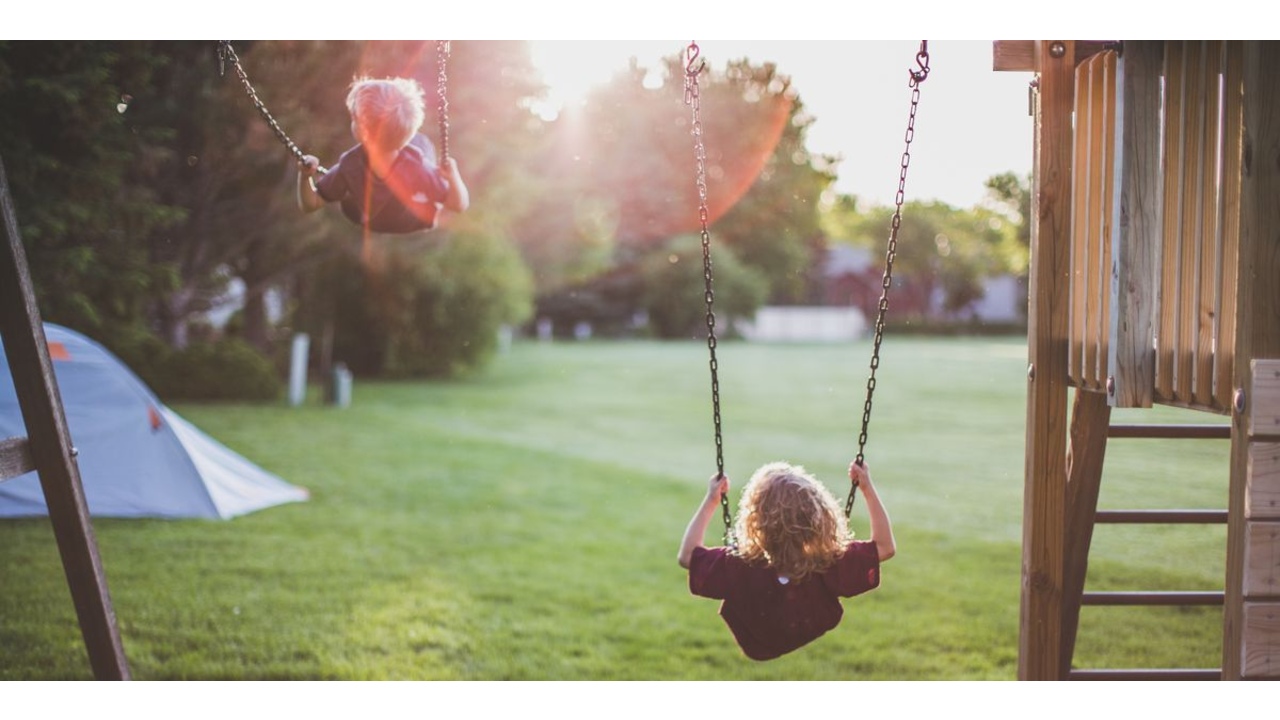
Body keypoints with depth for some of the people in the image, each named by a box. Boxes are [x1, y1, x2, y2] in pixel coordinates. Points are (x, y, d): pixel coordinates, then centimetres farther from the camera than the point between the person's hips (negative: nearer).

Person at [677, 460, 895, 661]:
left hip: (757, 662, -1)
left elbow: (687, 555, -20)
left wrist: (711, 500, -13)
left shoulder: (739, 571, -37)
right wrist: (868, 489, -16)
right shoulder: (832, 568, -35)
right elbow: (885, 547, -19)